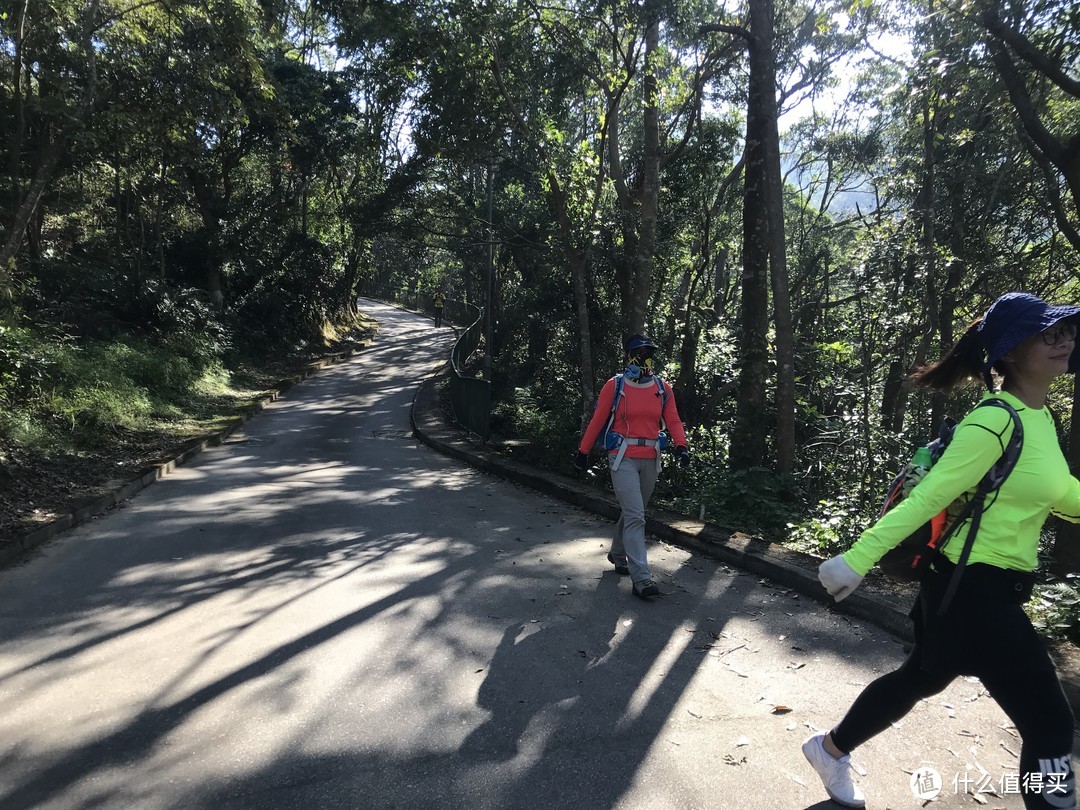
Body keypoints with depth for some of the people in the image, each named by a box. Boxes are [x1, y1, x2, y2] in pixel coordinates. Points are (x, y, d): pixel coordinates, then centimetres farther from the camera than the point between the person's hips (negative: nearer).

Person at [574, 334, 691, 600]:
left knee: (632, 512, 19)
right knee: (635, 516, -12)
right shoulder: (614, 386, -5)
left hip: (650, 460, 5)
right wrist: (583, 452, 0)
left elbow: (673, 420, 0)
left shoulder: (663, 388, 6)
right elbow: (597, 421, -2)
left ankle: (618, 553, 42)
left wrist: (681, 446, -18)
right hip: (623, 458, -5)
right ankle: (641, 578, -10)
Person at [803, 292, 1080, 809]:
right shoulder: (996, 423, -21)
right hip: (974, 590, -10)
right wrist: (857, 560, -26)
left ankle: (830, 749, 43)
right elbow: (924, 500, -25)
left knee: (919, 679, 23)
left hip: (990, 587, 10)